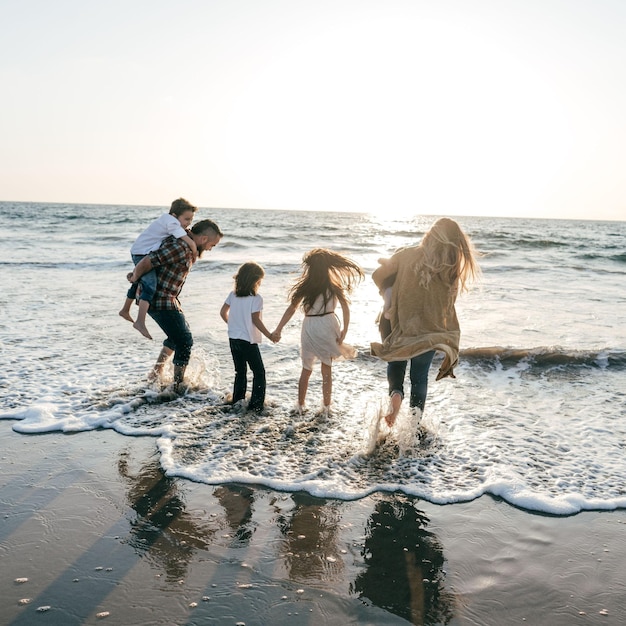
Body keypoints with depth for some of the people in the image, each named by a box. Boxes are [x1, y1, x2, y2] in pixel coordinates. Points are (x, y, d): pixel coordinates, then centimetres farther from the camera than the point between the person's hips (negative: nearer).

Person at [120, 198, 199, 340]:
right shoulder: (172, 223, -19)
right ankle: (140, 322, -38)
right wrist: (194, 254, -9)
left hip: (137, 252, 11)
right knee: (150, 286, -26)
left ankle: (125, 310, 50)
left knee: (138, 282, 29)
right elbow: (190, 243, -26)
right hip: (144, 254, -11)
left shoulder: (167, 219, 10)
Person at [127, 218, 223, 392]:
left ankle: (156, 374, 35)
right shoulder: (178, 247, -25)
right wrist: (135, 278, -7)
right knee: (184, 341, -5)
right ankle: (178, 386, 4)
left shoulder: (189, 249, 8)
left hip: (169, 299, 11)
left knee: (178, 335, 25)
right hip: (160, 300, -11)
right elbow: (146, 262, -26)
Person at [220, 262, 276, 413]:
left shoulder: (233, 294, 5)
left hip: (233, 338, 7)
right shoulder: (256, 298, -14)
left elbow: (223, 312, 10)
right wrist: (269, 335, -13)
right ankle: (256, 404, -1)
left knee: (240, 371, 19)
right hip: (248, 340, -7)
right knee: (259, 372, 3)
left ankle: (237, 400, 22)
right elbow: (256, 320, -19)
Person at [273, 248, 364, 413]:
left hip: (310, 328, -1)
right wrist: (344, 330, -3)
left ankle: (300, 405, 22)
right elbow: (345, 308, -6)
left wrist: (278, 329, -9)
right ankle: (327, 406, 19)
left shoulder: (306, 285, -6)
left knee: (306, 369, 15)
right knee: (327, 370, 12)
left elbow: (292, 308, -9)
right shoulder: (334, 285, -1)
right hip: (328, 326, 1)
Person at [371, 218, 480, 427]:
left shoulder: (407, 254, -8)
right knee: (420, 376, 18)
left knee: (396, 362, 24)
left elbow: (378, 275, -3)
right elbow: (447, 303, -6)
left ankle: (396, 392, -5)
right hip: (430, 331, 1)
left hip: (401, 326, 0)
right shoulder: (451, 269, -8)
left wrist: (388, 294, 15)